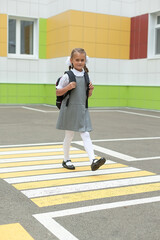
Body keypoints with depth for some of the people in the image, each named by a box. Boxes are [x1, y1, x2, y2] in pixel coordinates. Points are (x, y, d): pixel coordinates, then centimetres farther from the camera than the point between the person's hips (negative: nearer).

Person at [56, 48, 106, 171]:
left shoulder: (86, 76, 7)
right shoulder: (67, 76, -8)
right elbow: (58, 92, -4)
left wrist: (91, 90, -5)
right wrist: (68, 88, -20)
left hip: (82, 109, 3)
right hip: (70, 109, -3)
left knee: (86, 135, -5)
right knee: (69, 135, 9)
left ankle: (93, 160, -14)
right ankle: (66, 160, 25)